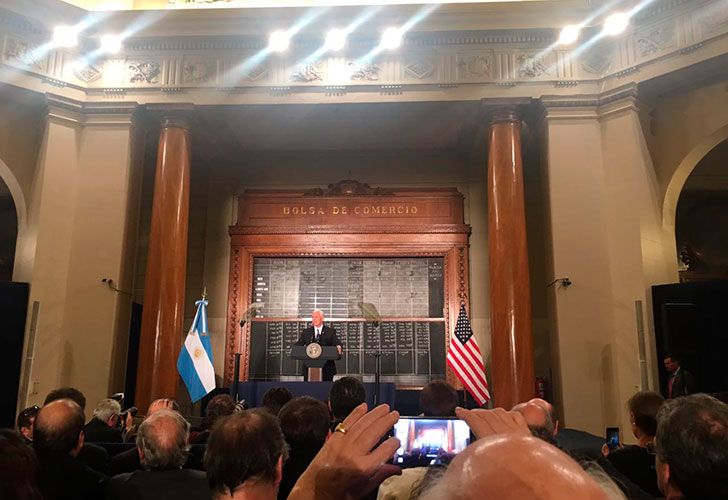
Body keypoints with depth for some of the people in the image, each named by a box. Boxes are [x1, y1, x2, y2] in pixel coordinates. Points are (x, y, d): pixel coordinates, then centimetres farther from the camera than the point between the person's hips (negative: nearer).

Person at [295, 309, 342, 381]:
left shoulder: (330, 331, 6)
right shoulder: (306, 332, 12)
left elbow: (337, 343, -4)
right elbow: (299, 344, 4)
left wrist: (338, 347, -27)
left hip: (326, 367, -1)